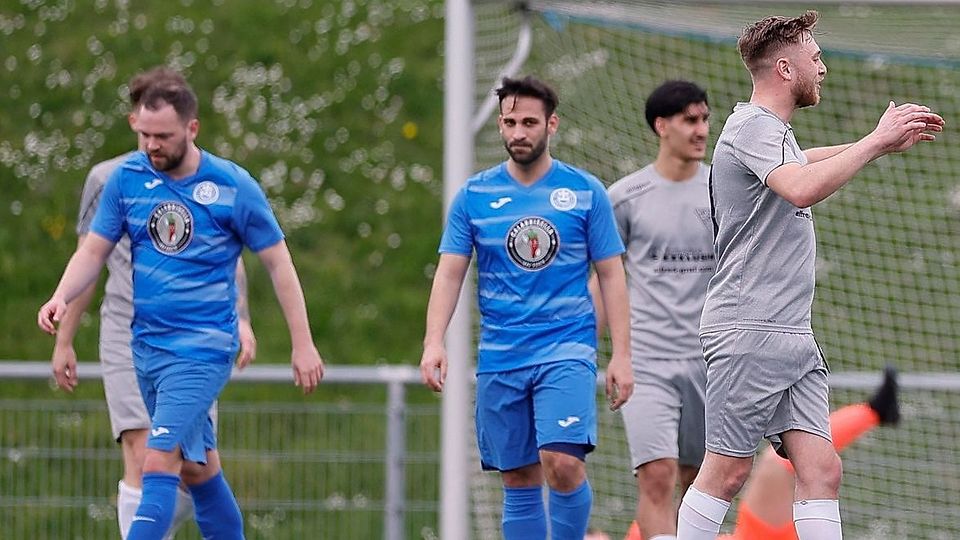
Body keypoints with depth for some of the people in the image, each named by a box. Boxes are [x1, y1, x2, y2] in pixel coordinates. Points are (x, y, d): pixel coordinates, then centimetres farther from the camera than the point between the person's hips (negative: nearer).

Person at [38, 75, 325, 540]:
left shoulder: (233, 185, -9)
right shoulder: (127, 178, 2)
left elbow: (278, 262, -2)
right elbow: (94, 249, 7)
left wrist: (302, 345, -3)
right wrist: (61, 297, -13)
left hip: (202, 349, -5)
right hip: (146, 345, 5)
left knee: (159, 463, -17)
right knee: (197, 466, 14)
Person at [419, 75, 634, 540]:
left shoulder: (585, 192, 3)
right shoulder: (474, 195, 6)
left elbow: (611, 276, 5)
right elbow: (449, 273, 4)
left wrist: (621, 354, -2)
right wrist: (434, 342, -10)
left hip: (567, 349, -2)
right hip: (499, 358, 2)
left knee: (562, 462, -20)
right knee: (518, 480, 4)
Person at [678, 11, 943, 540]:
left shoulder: (776, 130, 18)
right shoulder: (751, 126, -12)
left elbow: (802, 163, 44)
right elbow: (802, 188, -32)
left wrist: (888, 141, 39)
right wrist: (876, 140, -22)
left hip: (793, 335, 9)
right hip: (748, 331, -9)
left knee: (822, 469, -2)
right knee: (727, 471, -5)